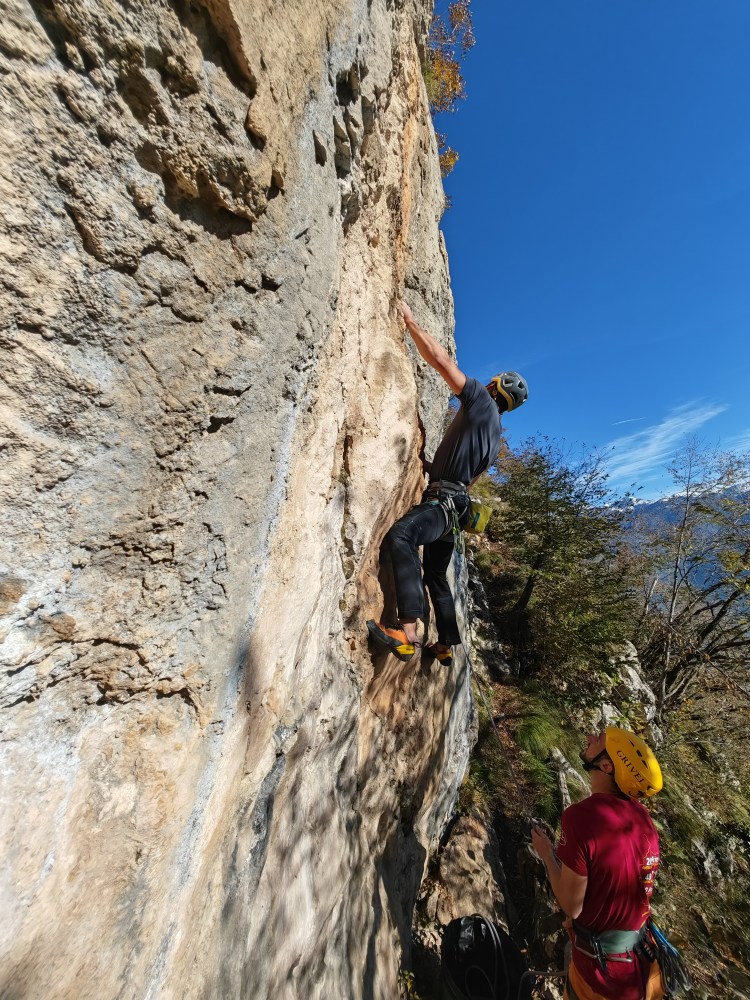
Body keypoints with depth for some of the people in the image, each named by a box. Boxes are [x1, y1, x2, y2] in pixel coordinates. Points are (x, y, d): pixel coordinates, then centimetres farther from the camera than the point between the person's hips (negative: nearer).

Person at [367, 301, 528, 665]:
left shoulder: (482, 401, 0)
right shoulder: (495, 433, 25)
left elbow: (442, 361, -4)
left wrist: (410, 321, 5)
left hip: (443, 501, -10)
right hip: (454, 505, 10)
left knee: (400, 536, -34)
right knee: (436, 576, 18)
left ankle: (407, 632, -43)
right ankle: (446, 646, 29)